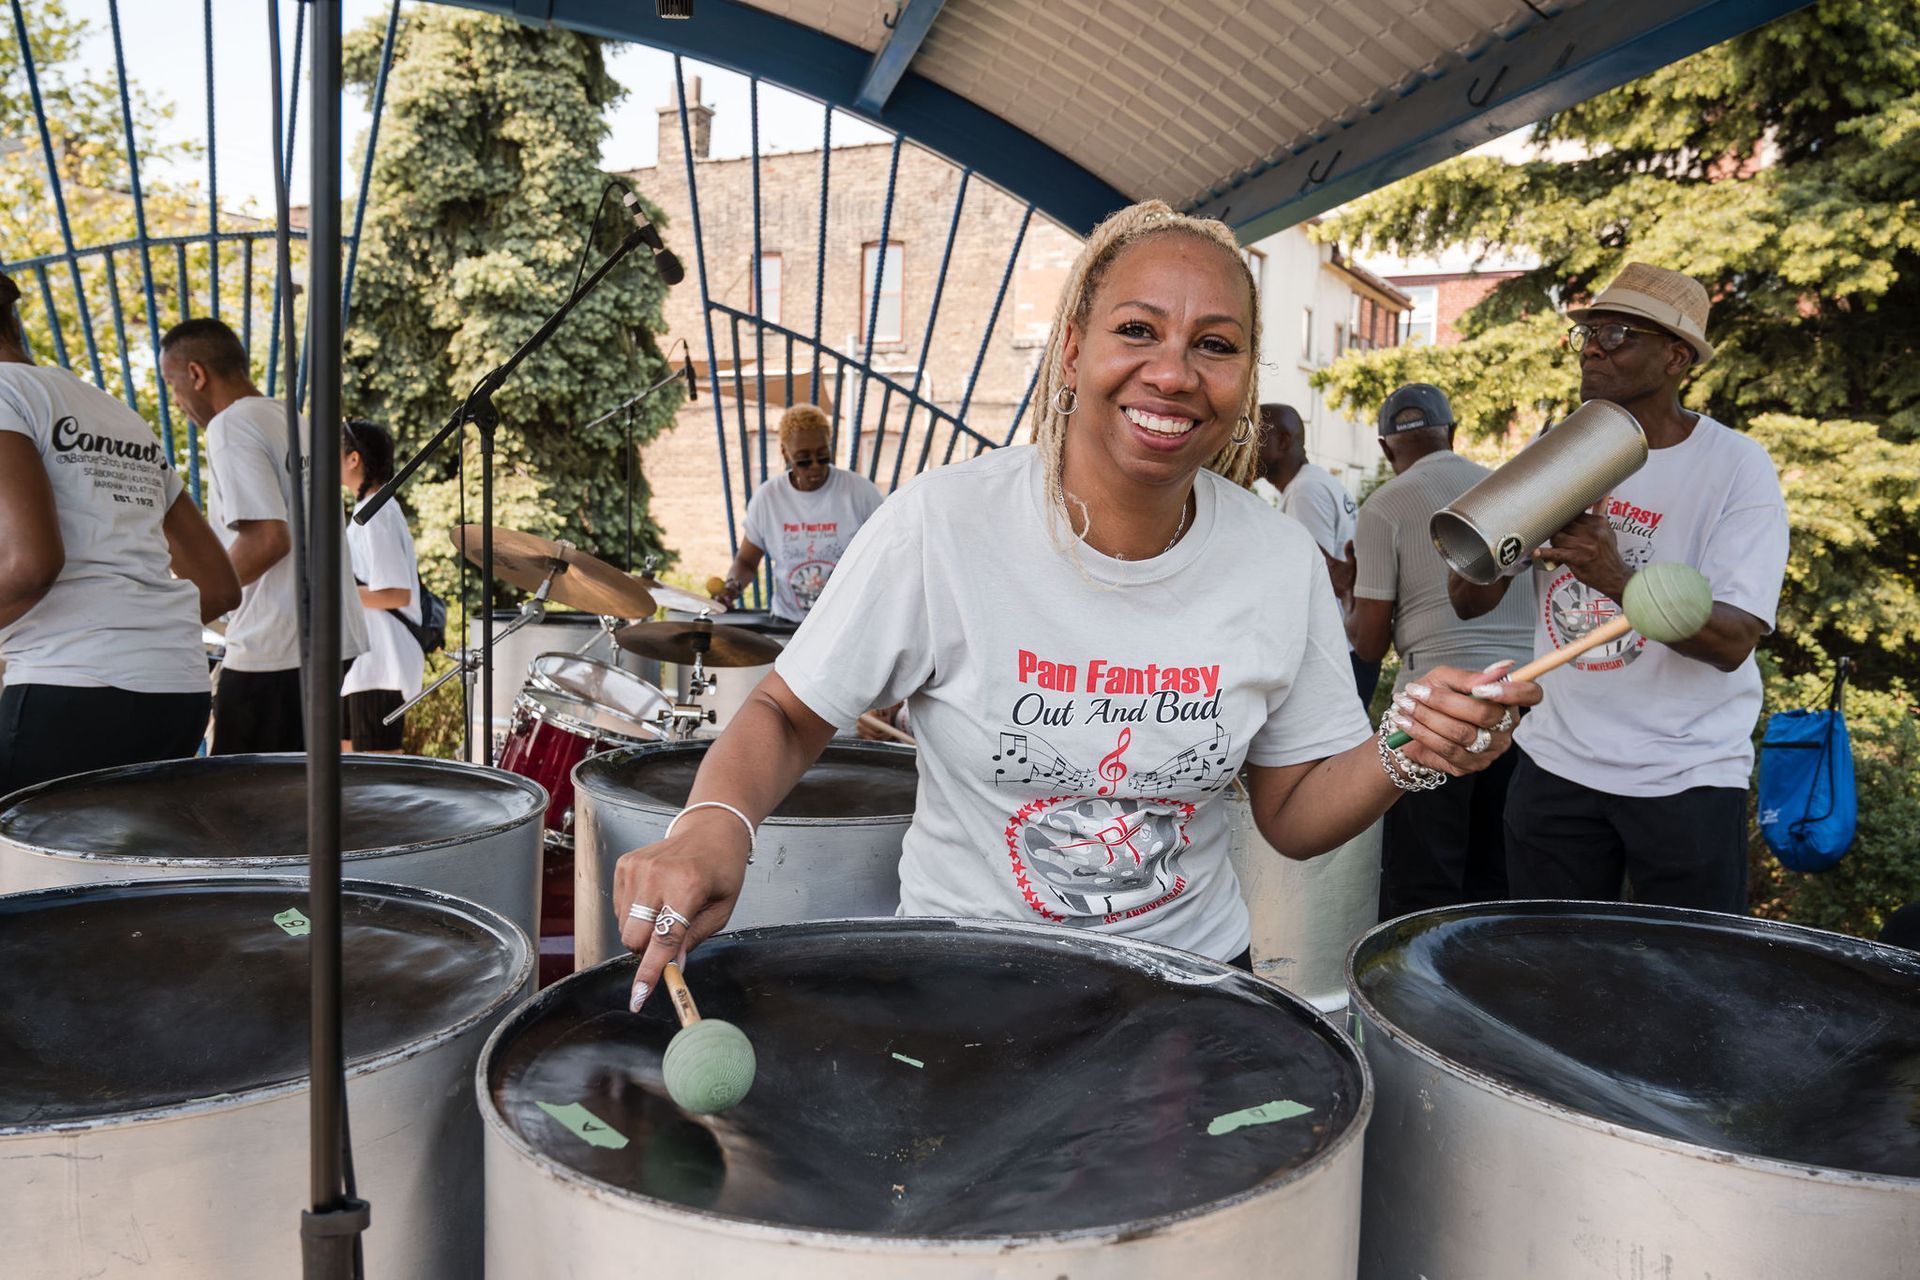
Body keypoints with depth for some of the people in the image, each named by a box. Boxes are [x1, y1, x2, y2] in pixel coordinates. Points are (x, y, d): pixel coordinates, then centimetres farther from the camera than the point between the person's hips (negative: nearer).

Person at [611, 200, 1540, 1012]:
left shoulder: (1283, 564, -9)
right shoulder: (942, 524, -19)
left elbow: (1295, 816, 0)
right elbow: (788, 715, -8)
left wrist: (1409, 757, -19)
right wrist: (713, 824, -28)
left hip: (1188, 971, 3)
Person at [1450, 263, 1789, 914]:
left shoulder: (1737, 465, -7)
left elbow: (1734, 641, -17)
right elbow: (1468, 604, 2)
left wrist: (1617, 579, -33)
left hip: (1687, 778, -3)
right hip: (1555, 762, 3)